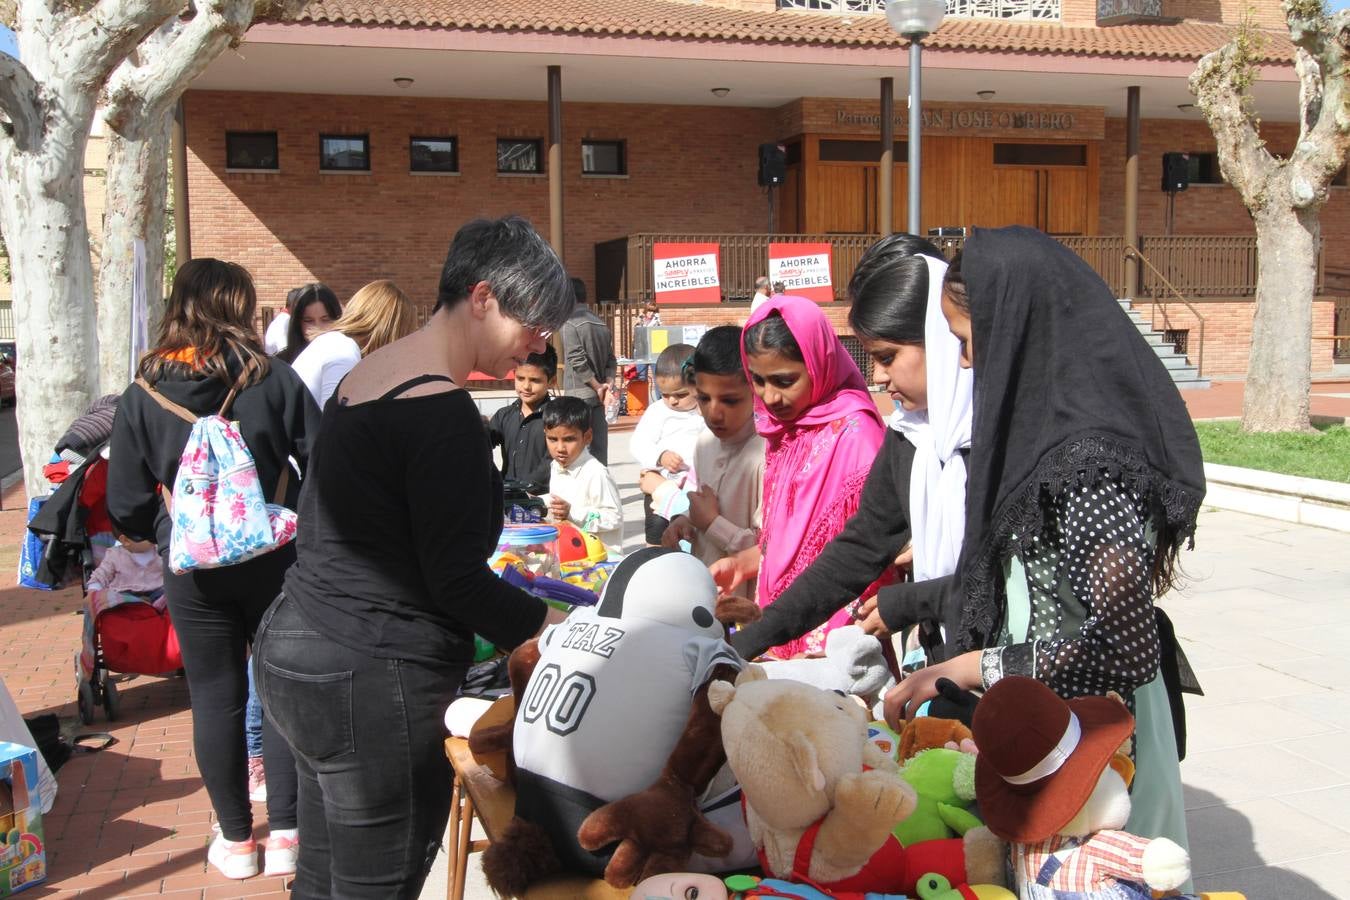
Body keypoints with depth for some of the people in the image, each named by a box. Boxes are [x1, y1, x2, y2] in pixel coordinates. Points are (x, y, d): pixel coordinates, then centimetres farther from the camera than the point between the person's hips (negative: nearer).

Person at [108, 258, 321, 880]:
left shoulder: (141, 397, -4)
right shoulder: (274, 379, -7)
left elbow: (126, 507, -3)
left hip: (193, 569, 1)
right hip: (275, 558, 0)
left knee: (215, 697, 12)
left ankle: (236, 840, 22)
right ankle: (285, 835, 16)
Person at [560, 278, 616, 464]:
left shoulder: (569, 323, -9)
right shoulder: (601, 324, 12)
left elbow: (578, 361, -17)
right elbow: (611, 359, 8)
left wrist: (598, 386, -11)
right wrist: (608, 384, -2)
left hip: (578, 394, -6)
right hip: (598, 397, 6)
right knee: (599, 448, 8)